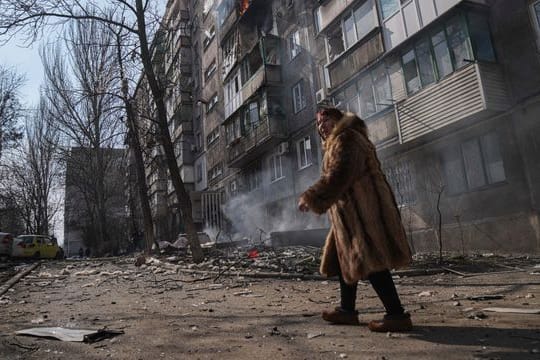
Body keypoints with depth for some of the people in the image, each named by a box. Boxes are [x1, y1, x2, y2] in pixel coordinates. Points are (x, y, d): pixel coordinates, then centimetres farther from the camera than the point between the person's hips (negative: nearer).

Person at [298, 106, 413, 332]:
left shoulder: (345, 139, -8)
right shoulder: (337, 143, 25)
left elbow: (339, 175, -21)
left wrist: (311, 197, -22)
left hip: (361, 209, -11)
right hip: (352, 211, 11)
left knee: (370, 261, -12)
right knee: (345, 259, 12)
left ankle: (398, 315, -8)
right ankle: (348, 310, 20)